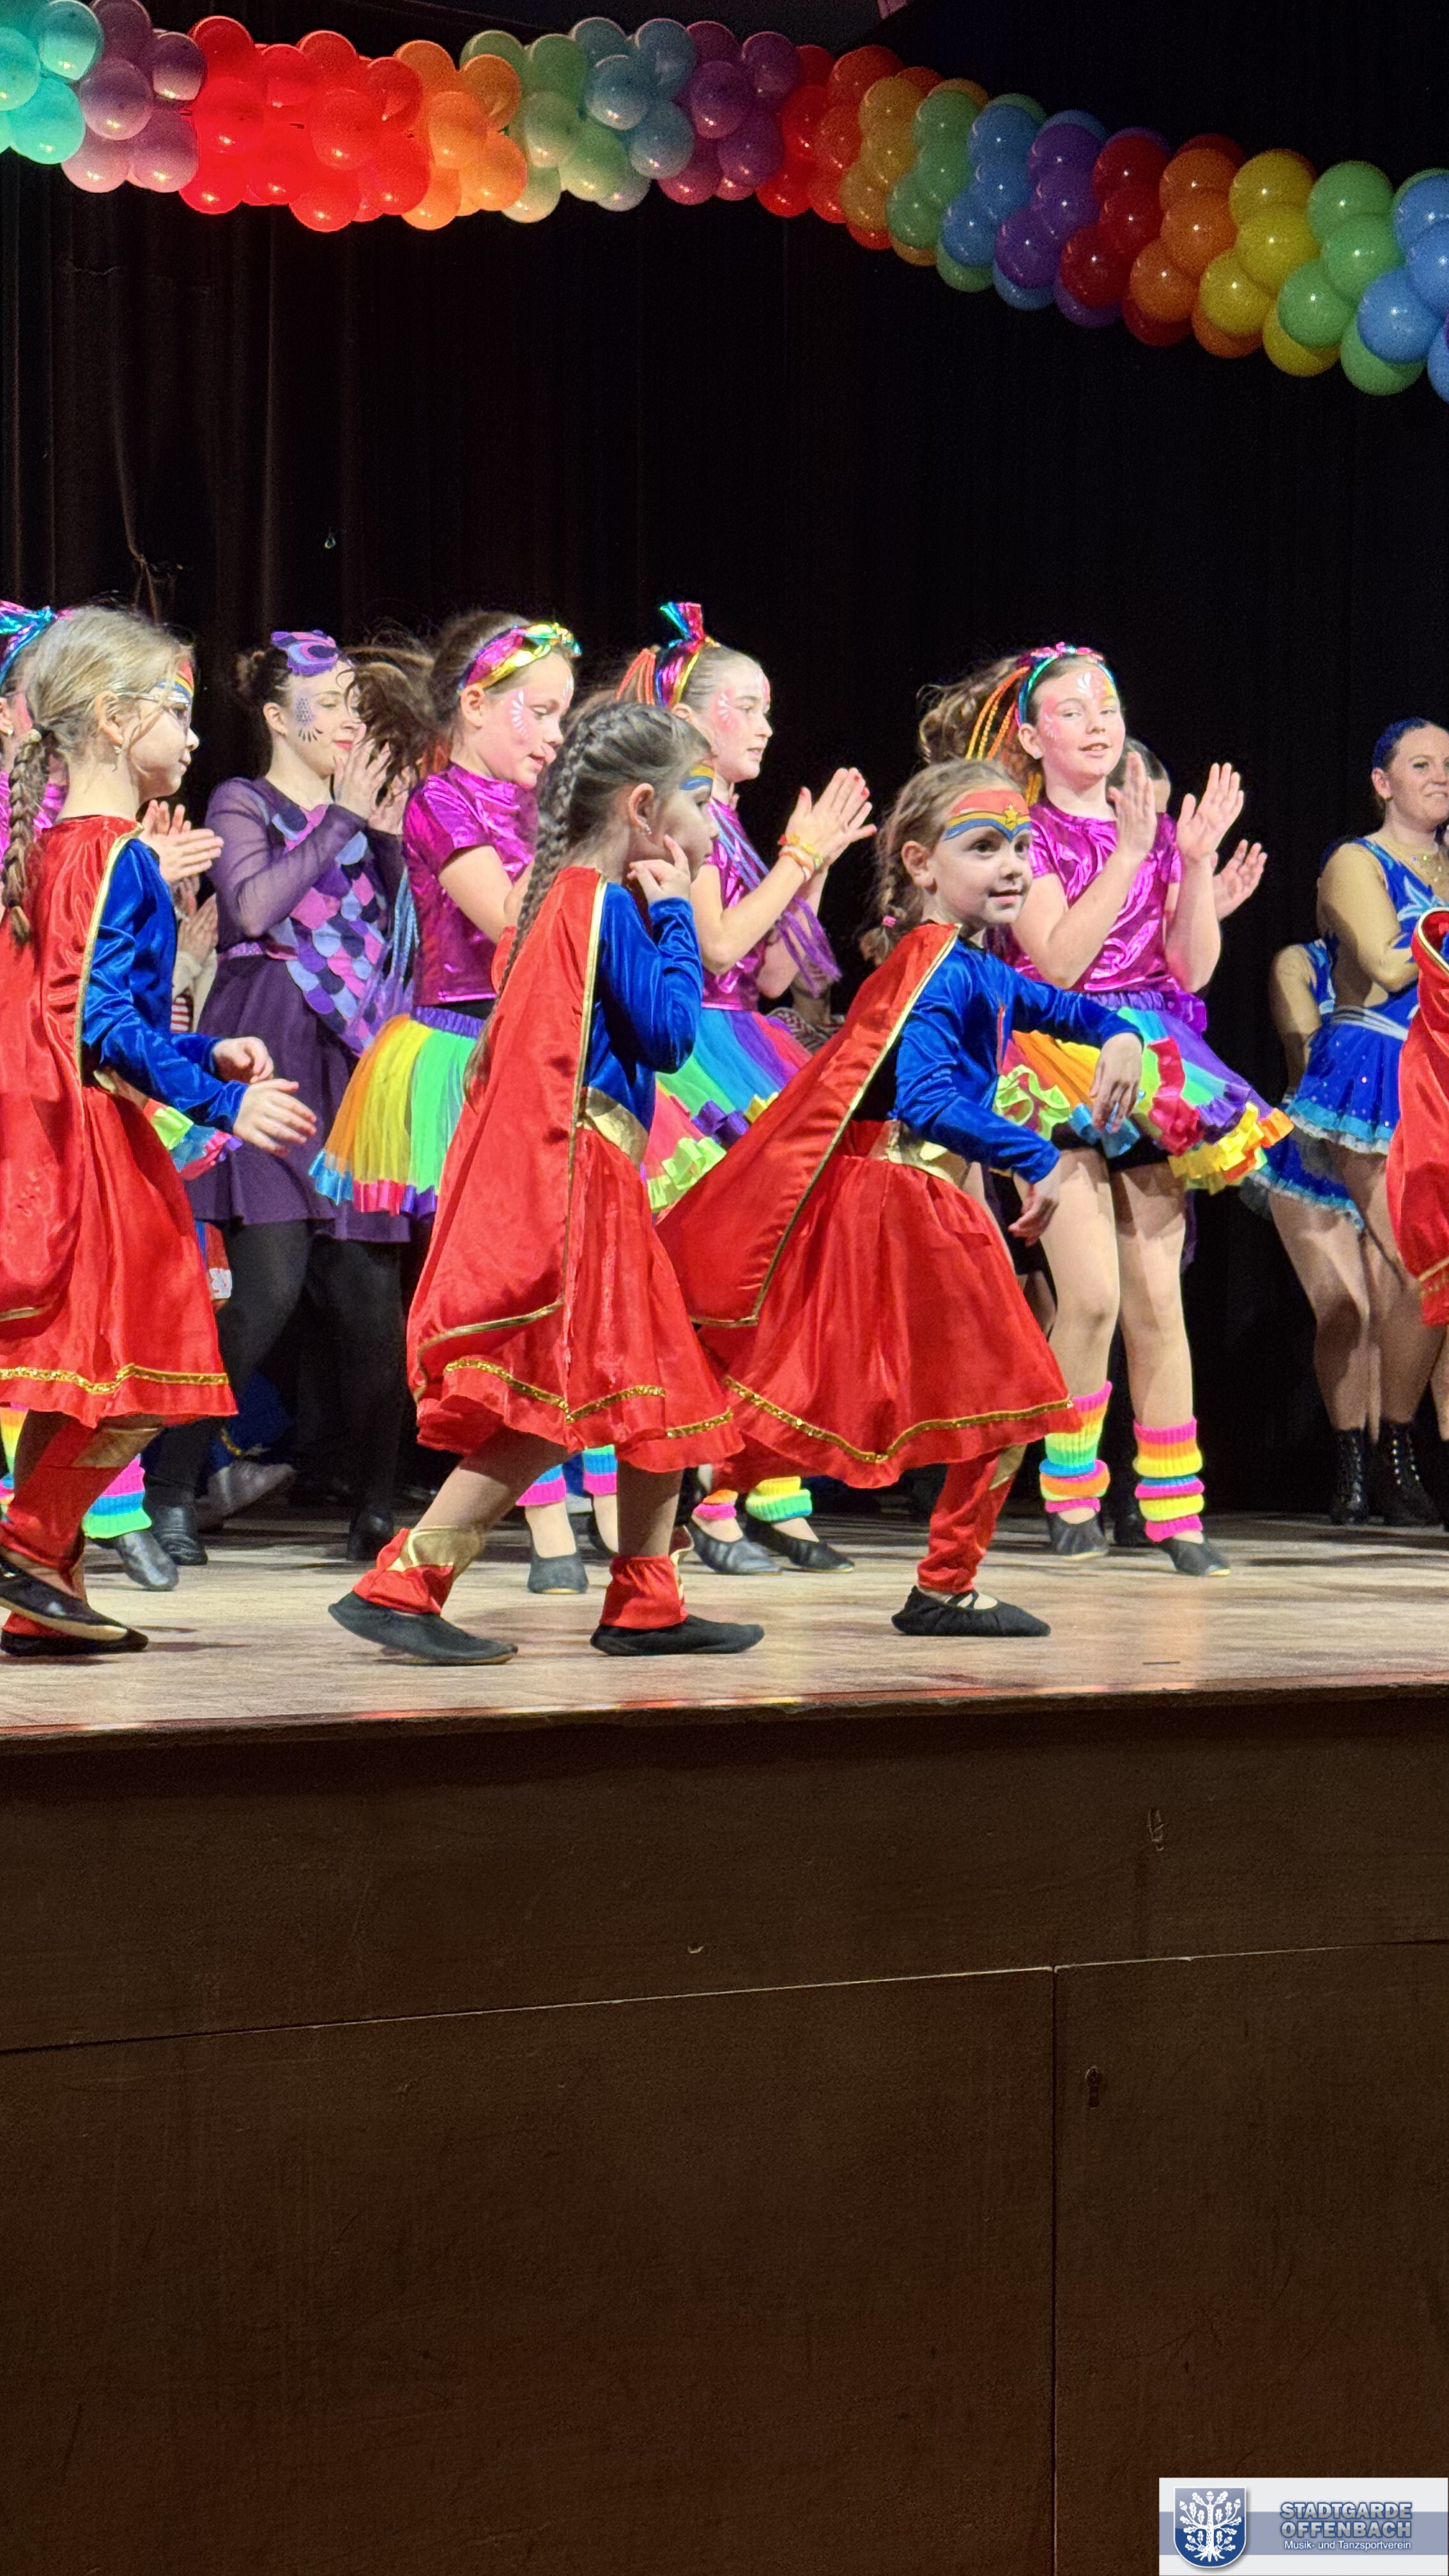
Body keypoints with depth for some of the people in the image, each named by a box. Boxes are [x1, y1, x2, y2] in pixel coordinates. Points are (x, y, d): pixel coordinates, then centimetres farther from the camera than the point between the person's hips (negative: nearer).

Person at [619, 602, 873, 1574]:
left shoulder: (725, 824, 19)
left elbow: (774, 975, 17)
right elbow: (717, 944, -16)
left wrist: (815, 865, 12)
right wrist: (799, 856, -7)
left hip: (740, 1054, 9)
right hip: (687, 1056, -9)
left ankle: (774, 1504, 9)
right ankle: (711, 1510, -9)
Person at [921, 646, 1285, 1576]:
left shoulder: (1153, 830, 13)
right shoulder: (1028, 836, 0)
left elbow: (1192, 968, 5)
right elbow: (1057, 959, -15)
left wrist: (1198, 860, -6)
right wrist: (1130, 853, -17)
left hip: (1150, 1071, 4)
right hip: (1059, 1067, -4)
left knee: (1158, 1296, 2)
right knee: (1092, 1296, -14)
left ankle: (1175, 1508, 5)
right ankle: (1069, 1488, 5)